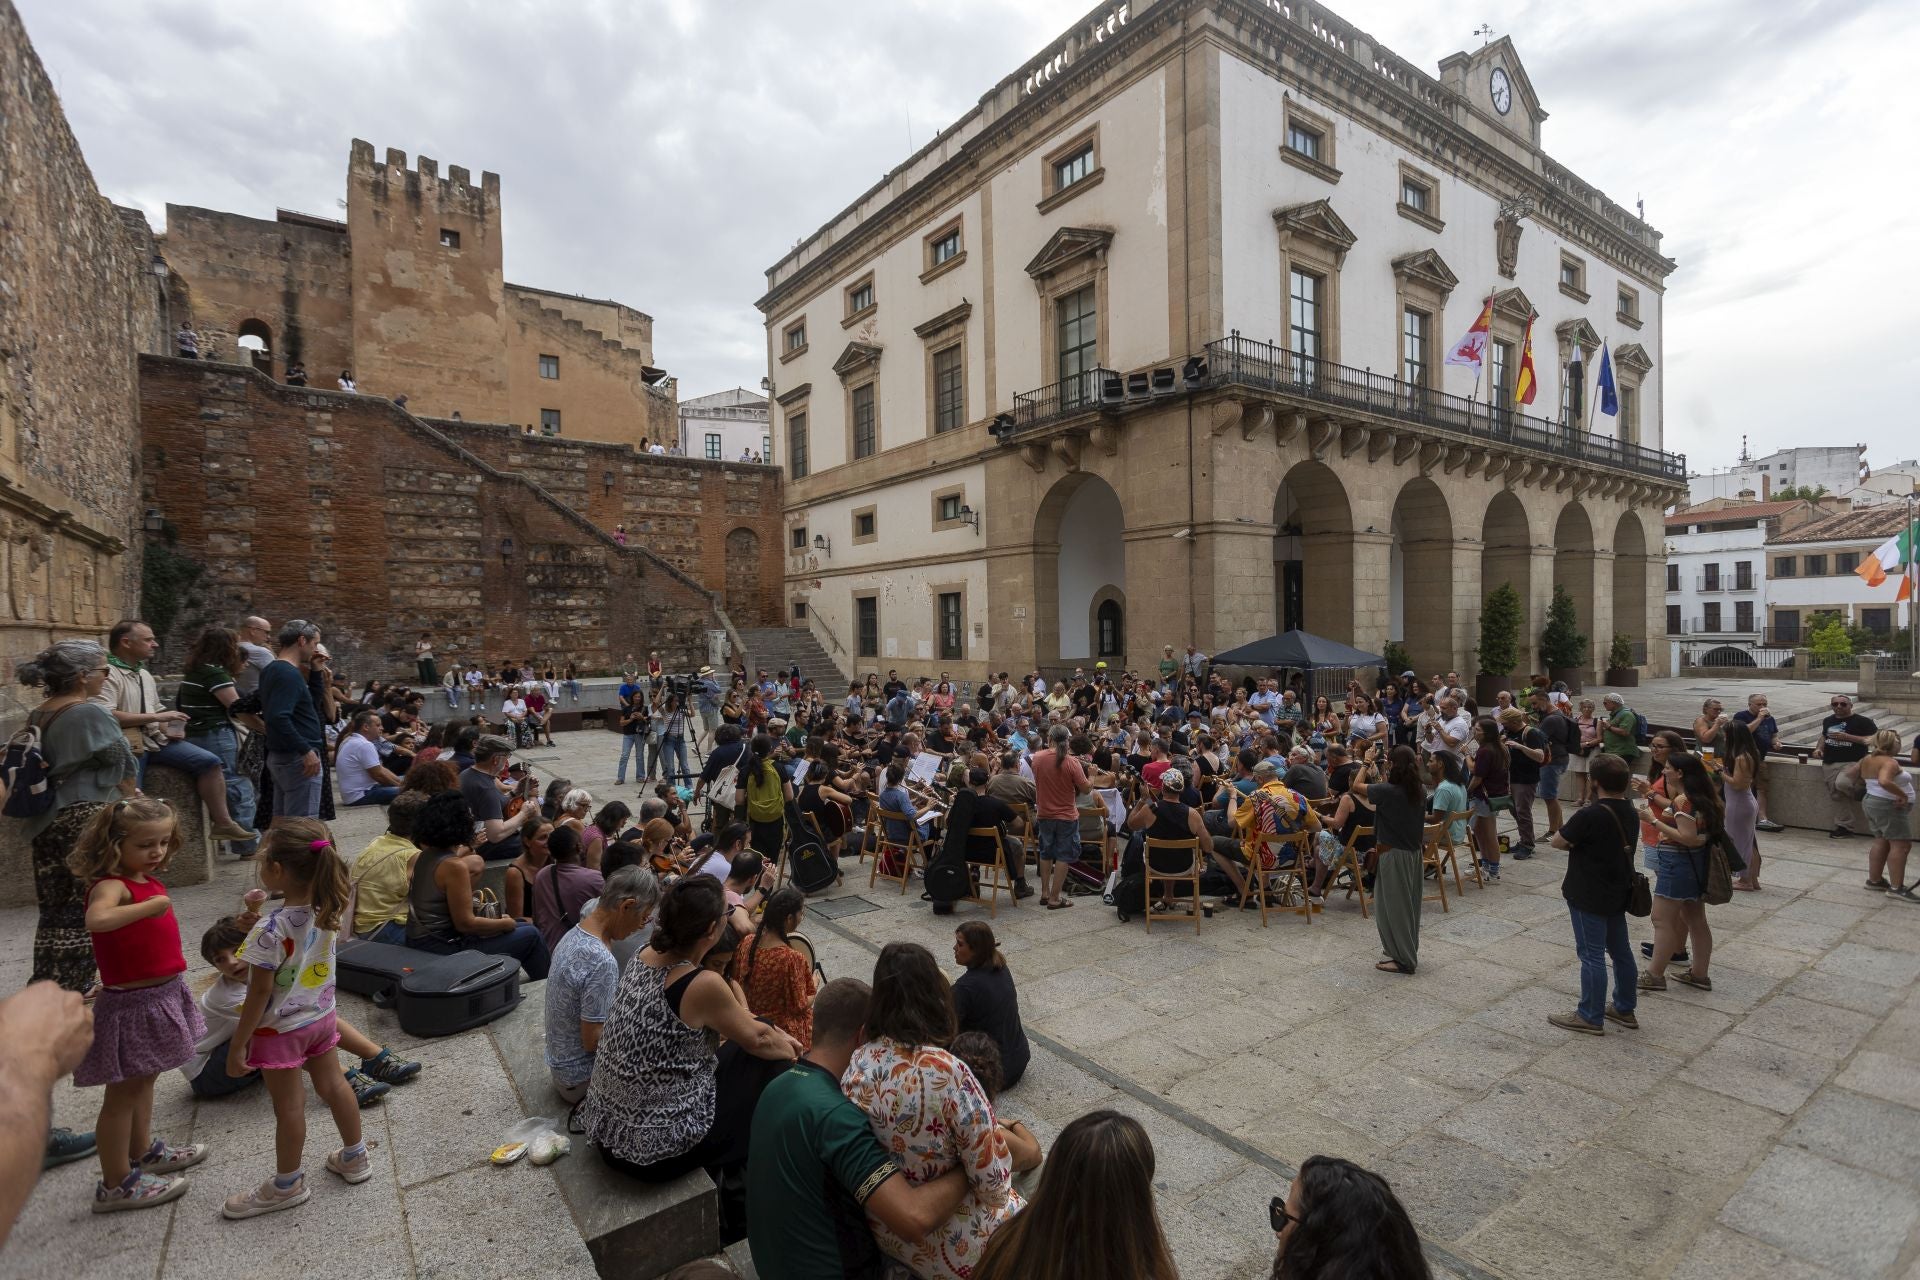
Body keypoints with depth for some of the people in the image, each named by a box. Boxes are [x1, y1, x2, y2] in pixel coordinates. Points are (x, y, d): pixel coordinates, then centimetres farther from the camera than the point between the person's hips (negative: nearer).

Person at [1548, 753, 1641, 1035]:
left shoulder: (1590, 815, -24)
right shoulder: (1629, 811, 2)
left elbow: (1557, 842, -15)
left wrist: (1573, 841, 2)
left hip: (1589, 897, -8)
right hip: (1617, 894, 8)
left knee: (1592, 956, 0)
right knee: (1621, 951, 18)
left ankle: (1591, 1017, 9)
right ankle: (1625, 1009, 32)